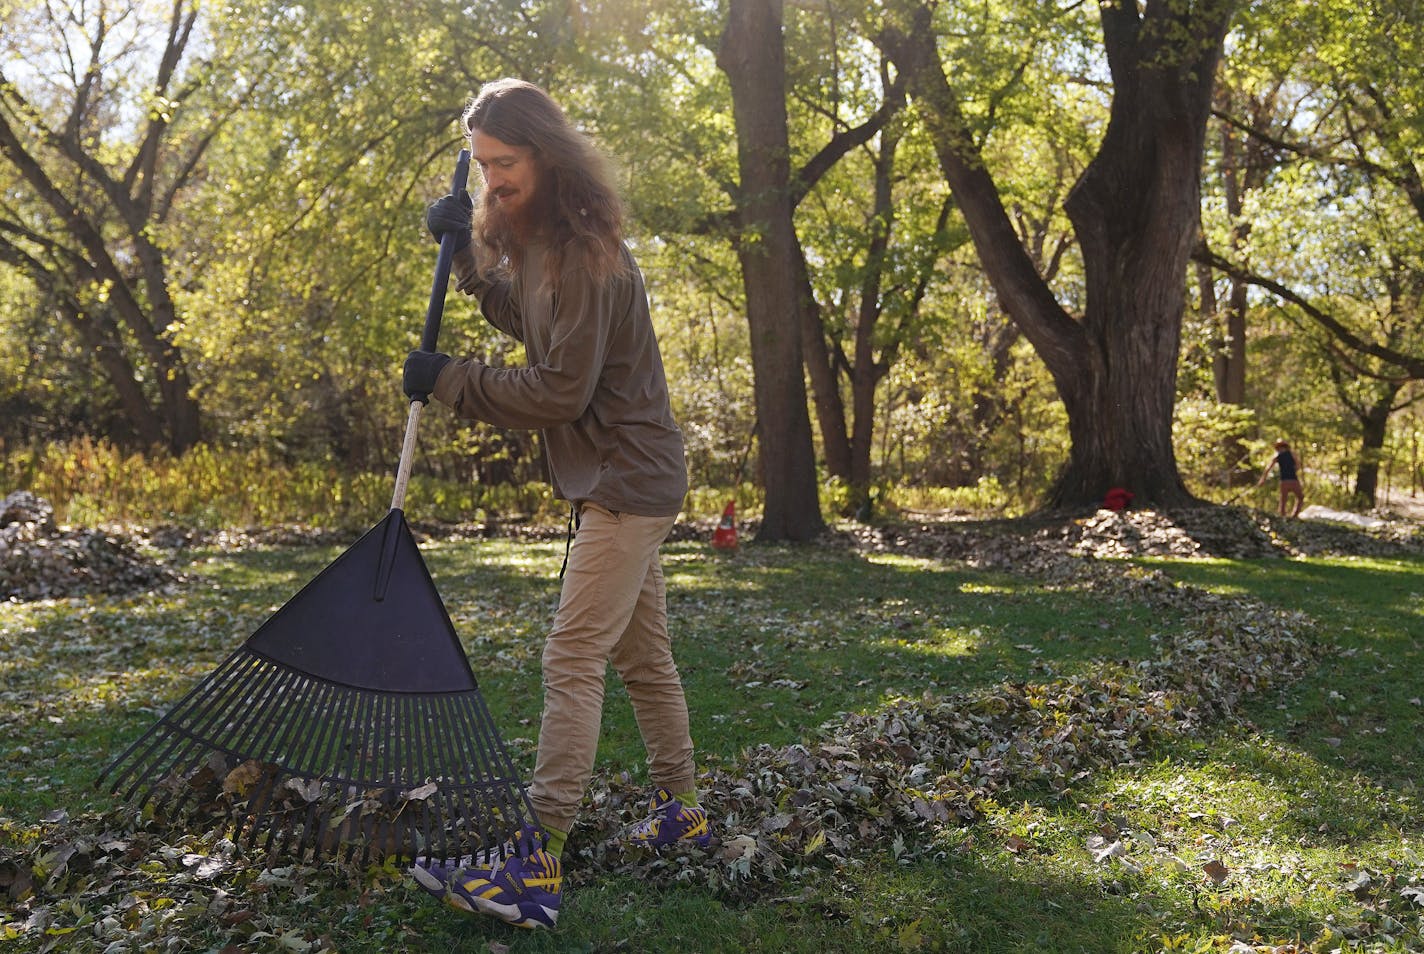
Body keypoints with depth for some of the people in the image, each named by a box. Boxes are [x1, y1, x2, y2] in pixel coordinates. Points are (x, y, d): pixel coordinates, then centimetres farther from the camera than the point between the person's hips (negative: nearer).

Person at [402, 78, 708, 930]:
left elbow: (560, 392, -22)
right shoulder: (538, 240, 11)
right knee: (643, 654, 17)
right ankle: (682, 814, 30)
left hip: (628, 482, -10)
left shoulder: (585, 255, -21)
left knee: (574, 661, -13)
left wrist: (449, 381, -13)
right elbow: (523, 319, 25)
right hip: (624, 479, 10)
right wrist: (467, 245, 12)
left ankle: (538, 868, -10)